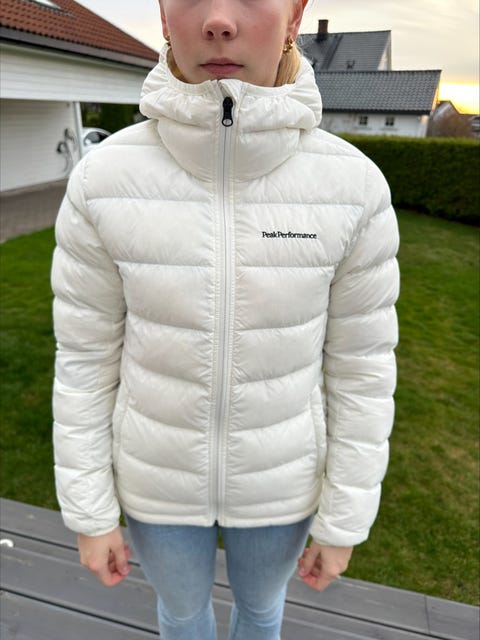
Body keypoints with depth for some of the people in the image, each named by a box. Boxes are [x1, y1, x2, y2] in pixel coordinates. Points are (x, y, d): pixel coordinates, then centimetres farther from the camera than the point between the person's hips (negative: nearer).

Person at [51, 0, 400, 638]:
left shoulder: (353, 185, -20)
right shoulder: (103, 180, -20)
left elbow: (359, 366, -10)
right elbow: (86, 357, -10)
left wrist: (344, 522, -1)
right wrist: (89, 513, -1)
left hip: (277, 471, 1)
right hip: (160, 468, 0)